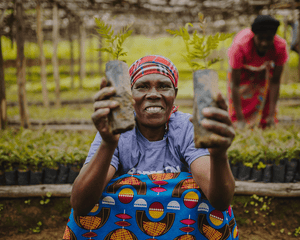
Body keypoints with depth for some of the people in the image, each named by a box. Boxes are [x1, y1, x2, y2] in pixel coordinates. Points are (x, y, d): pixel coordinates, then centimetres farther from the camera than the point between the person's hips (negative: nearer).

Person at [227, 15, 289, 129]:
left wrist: (271, 115, -25)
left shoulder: (280, 46, -37)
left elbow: (275, 82, -25)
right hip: (242, 68, -2)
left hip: (265, 66, 2)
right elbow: (235, 84, -39)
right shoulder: (240, 46, -45)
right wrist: (240, 120, -38)